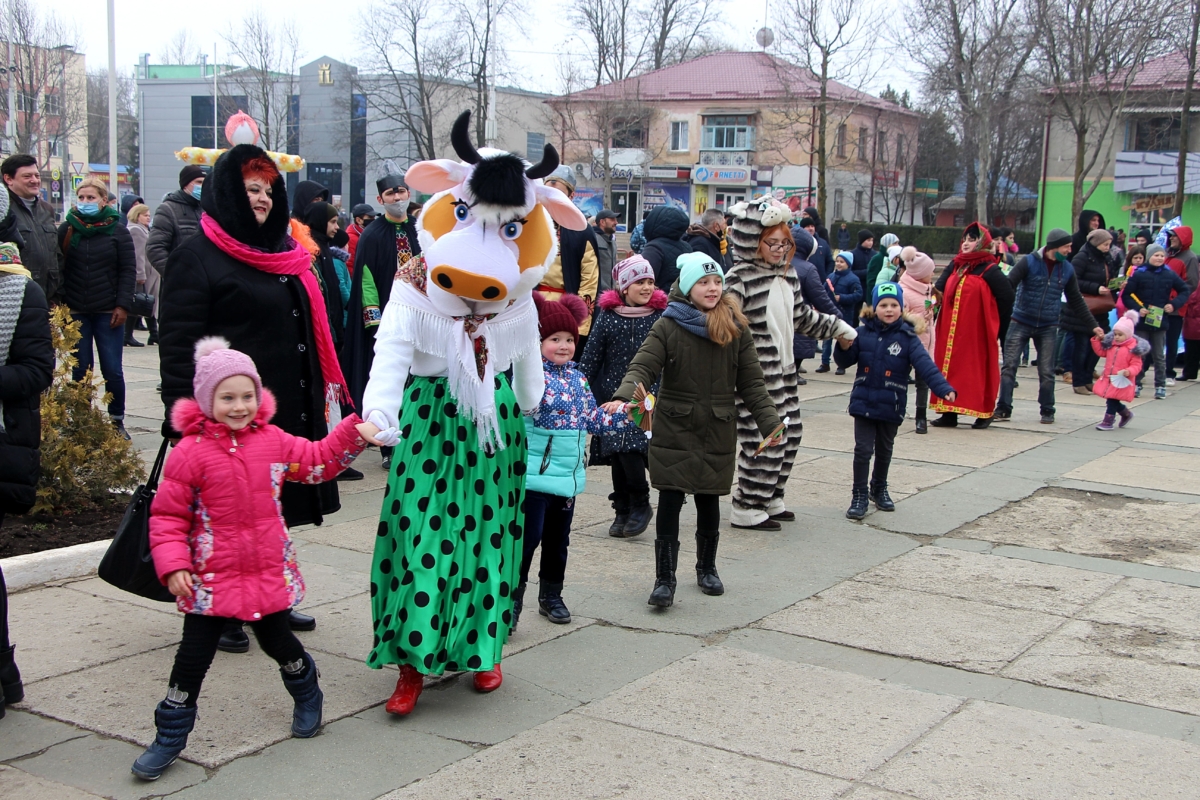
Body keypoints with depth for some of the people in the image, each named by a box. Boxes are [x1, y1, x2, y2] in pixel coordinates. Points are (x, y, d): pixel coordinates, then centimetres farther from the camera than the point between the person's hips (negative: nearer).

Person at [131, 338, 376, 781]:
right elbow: (167, 515, -9)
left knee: (278, 642, 19)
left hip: (270, 573, 3)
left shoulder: (273, 441, -1)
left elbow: (318, 461, 13)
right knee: (193, 657, 2)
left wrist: (354, 431, 3)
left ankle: (307, 696, 47)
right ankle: (169, 738, 17)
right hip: (212, 579, -3)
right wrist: (173, 565, -18)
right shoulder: (190, 453, -12)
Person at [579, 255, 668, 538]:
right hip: (613, 395, 2)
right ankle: (623, 510, 21)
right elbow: (591, 357, 3)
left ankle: (640, 505, 6)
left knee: (630, 449, -14)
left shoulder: (661, 316, -2)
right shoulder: (608, 316, -1)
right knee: (617, 454, 7)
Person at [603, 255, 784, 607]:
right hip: (673, 431, -2)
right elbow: (643, 367, -15)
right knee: (669, 503, -2)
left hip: (718, 433, 2)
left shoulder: (737, 329, 0)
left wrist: (770, 423, -7)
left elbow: (751, 383, 1)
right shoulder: (667, 327, -5)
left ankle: (707, 569, 32)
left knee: (709, 503, 12)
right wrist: (623, 397, -33)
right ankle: (664, 579, 7)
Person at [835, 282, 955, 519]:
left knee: (884, 450, 17)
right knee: (863, 449, -2)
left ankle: (879, 489, 36)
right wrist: (844, 347, -18)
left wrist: (944, 389, -28)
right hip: (863, 402, 0)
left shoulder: (907, 337, -8)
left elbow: (925, 365, -16)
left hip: (891, 406, 0)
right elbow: (845, 362, 4)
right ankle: (859, 495, 9)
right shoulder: (863, 333, -3)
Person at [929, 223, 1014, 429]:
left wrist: (992, 321, 0)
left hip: (977, 332, -6)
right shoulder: (955, 266, 12)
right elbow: (940, 288, 8)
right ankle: (949, 413, 9)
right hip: (951, 331, 6)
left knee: (979, 370, 1)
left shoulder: (989, 270, -6)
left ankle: (984, 413, 11)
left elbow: (1006, 296, -5)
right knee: (949, 368, 5)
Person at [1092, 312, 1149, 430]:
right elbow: (1100, 351, 20)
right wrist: (1097, 339, 7)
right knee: (1111, 400, 16)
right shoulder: (1110, 344, 8)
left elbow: (1136, 365, -13)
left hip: (1121, 380, -7)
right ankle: (1126, 414, 38)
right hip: (1108, 378, 7)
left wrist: (1129, 371, -31)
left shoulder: (1133, 348, -12)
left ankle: (1108, 421, 5)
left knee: (1112, 400, -4)